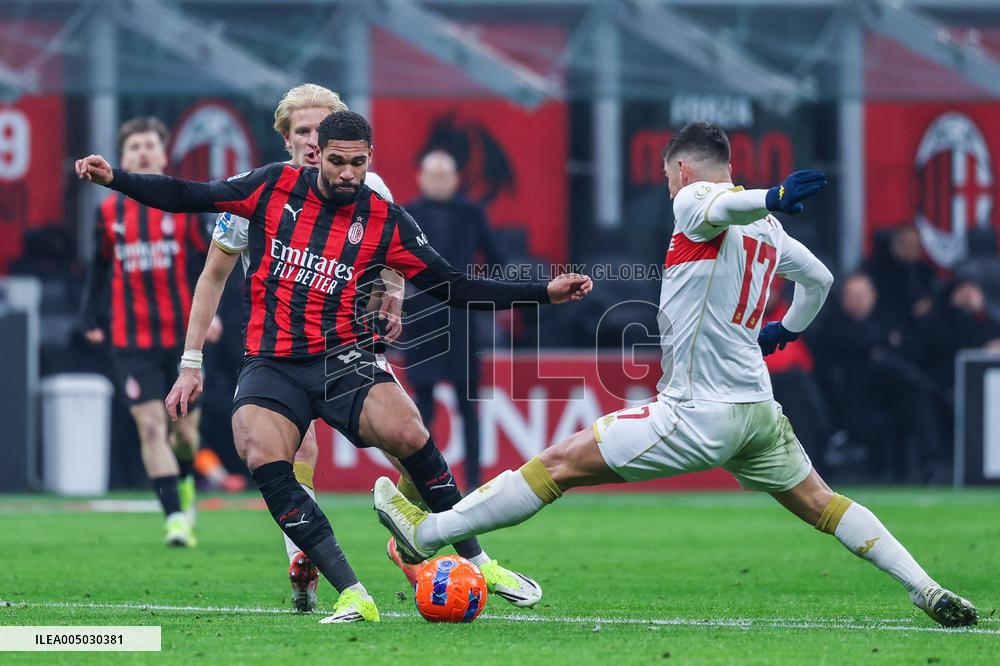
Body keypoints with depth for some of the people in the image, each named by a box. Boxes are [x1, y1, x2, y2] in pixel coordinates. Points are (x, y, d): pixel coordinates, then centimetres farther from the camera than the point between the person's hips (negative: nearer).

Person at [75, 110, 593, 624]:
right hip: (272, 364, 1)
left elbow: (453, 288, 8)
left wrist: (544, 292, 2)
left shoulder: (386, 221, 3)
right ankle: (352, 597, -27)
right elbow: (189, 197, 9)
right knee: (264, 462, -28)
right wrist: (114, 178, -1)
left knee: (406, 434, -28)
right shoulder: (275, 187, 4)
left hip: (344, 359, 0)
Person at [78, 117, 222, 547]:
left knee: (185, 430, 6)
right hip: (131, 341, 0)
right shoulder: (109, 211, 5)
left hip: (182, 337, 0)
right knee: (151, 426, -12)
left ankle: (184, 482, 40)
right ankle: (175, 519, -12)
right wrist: (90, 317, 13)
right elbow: (100, 266, 17)